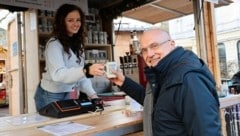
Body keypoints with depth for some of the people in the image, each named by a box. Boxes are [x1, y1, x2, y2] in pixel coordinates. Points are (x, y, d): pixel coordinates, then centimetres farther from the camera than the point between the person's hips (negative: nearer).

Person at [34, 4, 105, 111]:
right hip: (50, 96, -7)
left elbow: (80, 71, 2)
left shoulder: (78, 44, 4)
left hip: (67, 95, 7)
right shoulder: (54, 44, -20)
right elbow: (57, 74, -35)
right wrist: (86, 70, -51)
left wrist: (91, 93, -11)